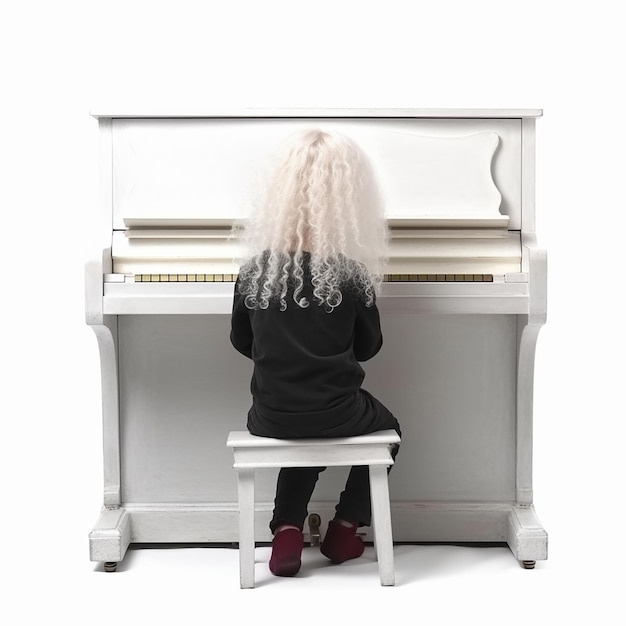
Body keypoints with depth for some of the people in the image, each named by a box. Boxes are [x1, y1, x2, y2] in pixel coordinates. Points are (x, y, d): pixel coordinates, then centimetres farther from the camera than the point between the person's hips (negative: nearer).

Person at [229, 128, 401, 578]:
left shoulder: (255, 268, -7)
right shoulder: (351, 272, -14)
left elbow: (242, 342, 7)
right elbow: (368, 347, 0)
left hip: (271, 418, 3)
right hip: (336, 415, -2)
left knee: (306, 431, 35)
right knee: (387, 428, 30)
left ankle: (288, 529, 16)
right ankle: (345, 530, 27)